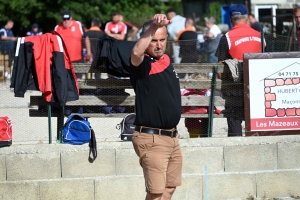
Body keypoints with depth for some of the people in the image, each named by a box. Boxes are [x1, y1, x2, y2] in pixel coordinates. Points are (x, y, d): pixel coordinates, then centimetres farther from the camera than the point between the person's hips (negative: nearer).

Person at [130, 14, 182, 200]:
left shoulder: (167, 61, 12)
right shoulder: (144, 64, -12)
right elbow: (136, 53, -37)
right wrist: (154, 27, -41)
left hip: (172, 137, 8)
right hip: (152, 139, -8)